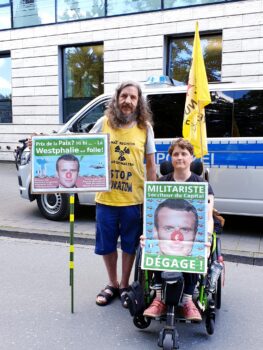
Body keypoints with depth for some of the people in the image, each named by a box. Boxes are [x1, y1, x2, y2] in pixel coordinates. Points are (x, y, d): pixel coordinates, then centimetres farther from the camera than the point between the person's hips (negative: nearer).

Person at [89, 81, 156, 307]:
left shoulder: (145, 127, -1)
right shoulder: (104, 123, -1)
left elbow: (151, 165, 3)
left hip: (133, 199, -1)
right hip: (105, 197, 1)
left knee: (129, 245, 14)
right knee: (106, 245, 14)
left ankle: (124, 286, 34)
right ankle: (112, 284, 36)